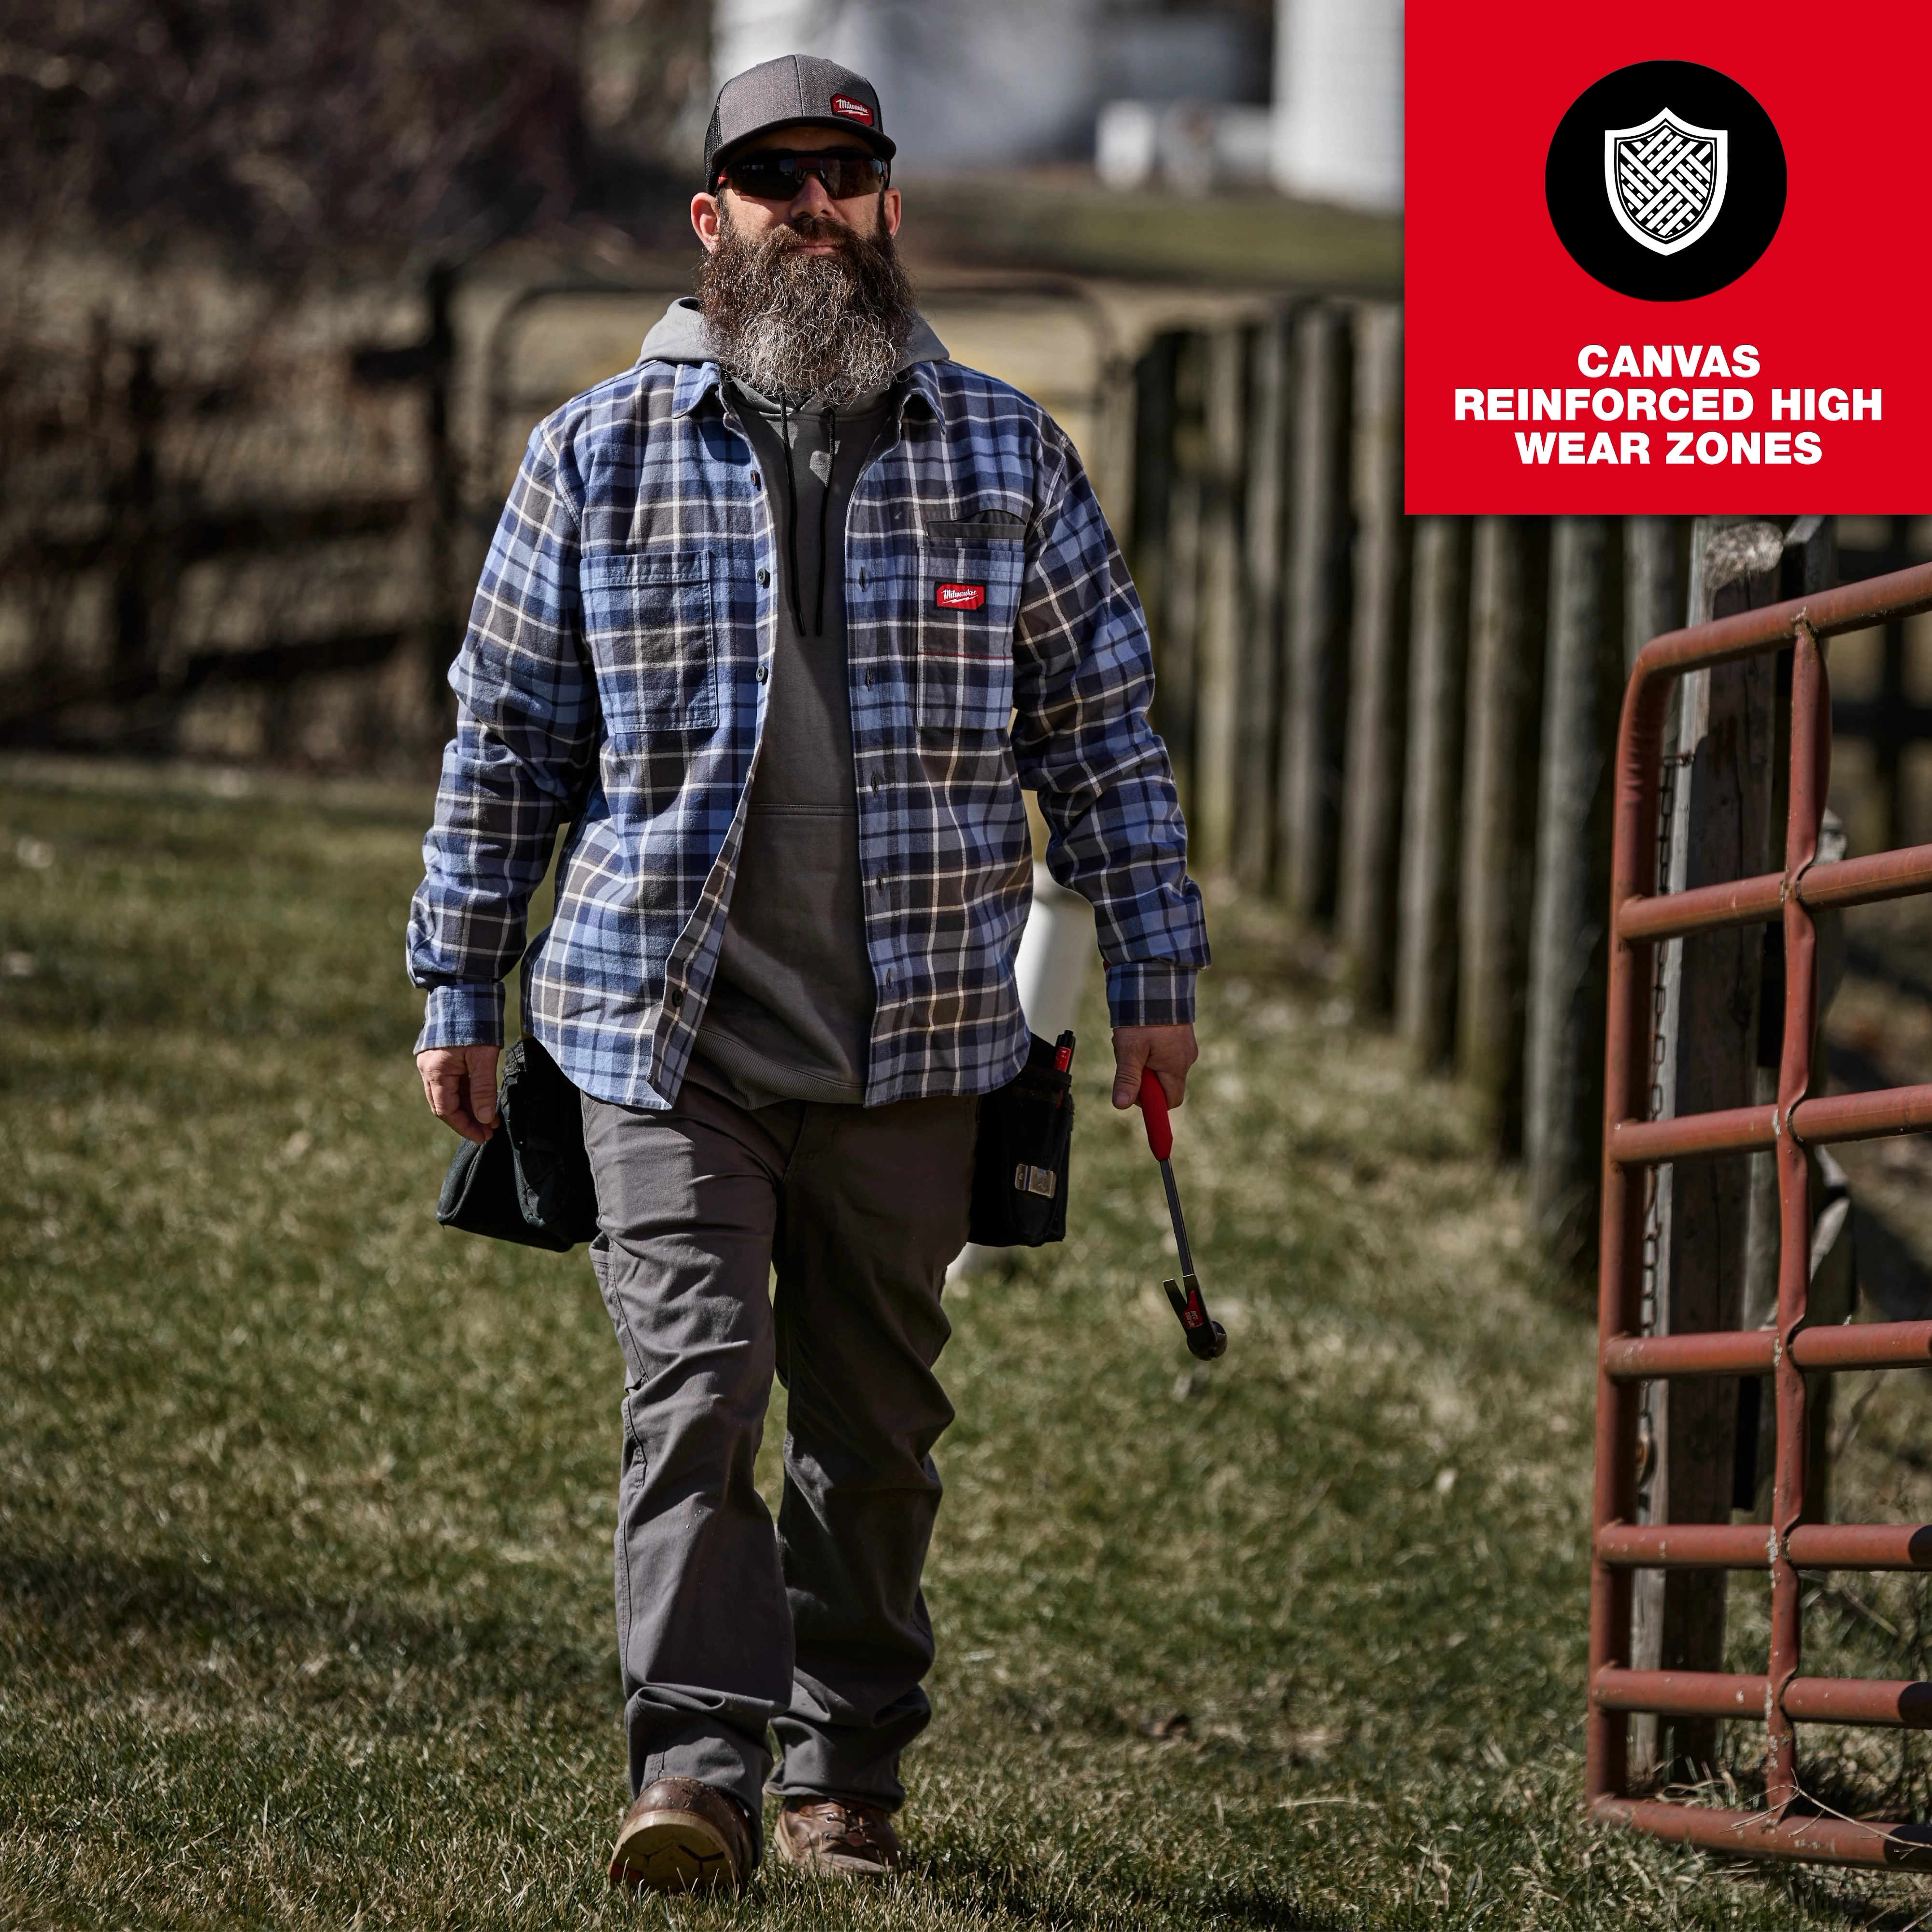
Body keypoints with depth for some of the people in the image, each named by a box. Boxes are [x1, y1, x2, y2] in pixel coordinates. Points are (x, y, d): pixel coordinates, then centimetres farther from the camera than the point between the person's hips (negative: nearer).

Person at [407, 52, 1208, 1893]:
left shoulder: (1004, 455, 7)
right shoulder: (598, 457, 3)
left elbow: (1103, 730, 11)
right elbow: (505, 739, 9)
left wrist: (1156, 974, 7)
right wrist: (457, 994, 8)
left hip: (910, 1050, 2)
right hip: (665, 1034, -2)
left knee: (876, 1430, 8)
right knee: (695, 1384, -15)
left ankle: (843, 1779, 19)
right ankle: (695, 1773, -18)